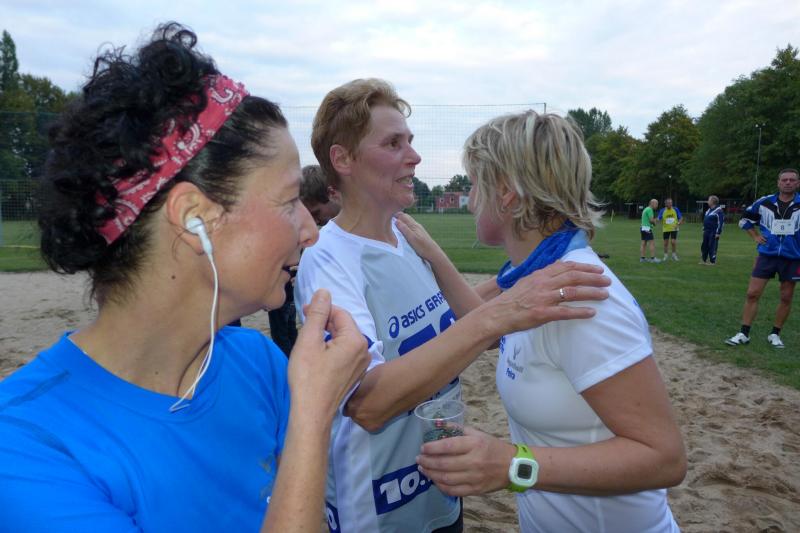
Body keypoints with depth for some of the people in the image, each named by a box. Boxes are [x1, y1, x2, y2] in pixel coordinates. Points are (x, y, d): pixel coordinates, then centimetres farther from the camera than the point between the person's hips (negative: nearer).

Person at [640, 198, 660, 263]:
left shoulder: (646, 209, 19)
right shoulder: (650, 210, -13)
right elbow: (651, 220, -20)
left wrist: (654, 220, 9)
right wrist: (655, 221, 2)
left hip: (643, 228, 10)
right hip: (647, 229, -10)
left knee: (643, 244, 7)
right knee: (652, 243, -7)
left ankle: (642, 258, 7)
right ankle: (653, 258, -8)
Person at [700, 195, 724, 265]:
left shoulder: (718, 211, -14)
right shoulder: (709, 210, 15)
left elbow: (721, 222, -17)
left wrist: (718, 233, -19)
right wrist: (704, 229, 21)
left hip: (713, 232, -9)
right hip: (707, 232, 9)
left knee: (712, 246, -4)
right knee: (704, 246, 12)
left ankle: (712, 261, 4)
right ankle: (704, 260, 21)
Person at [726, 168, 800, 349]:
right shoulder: (764, 203, -1)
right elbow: (745, 219, 15)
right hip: (767, 255, 1)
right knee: (752, 294, -3)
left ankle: (775, 334, 23)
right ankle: (744, 334, 5)